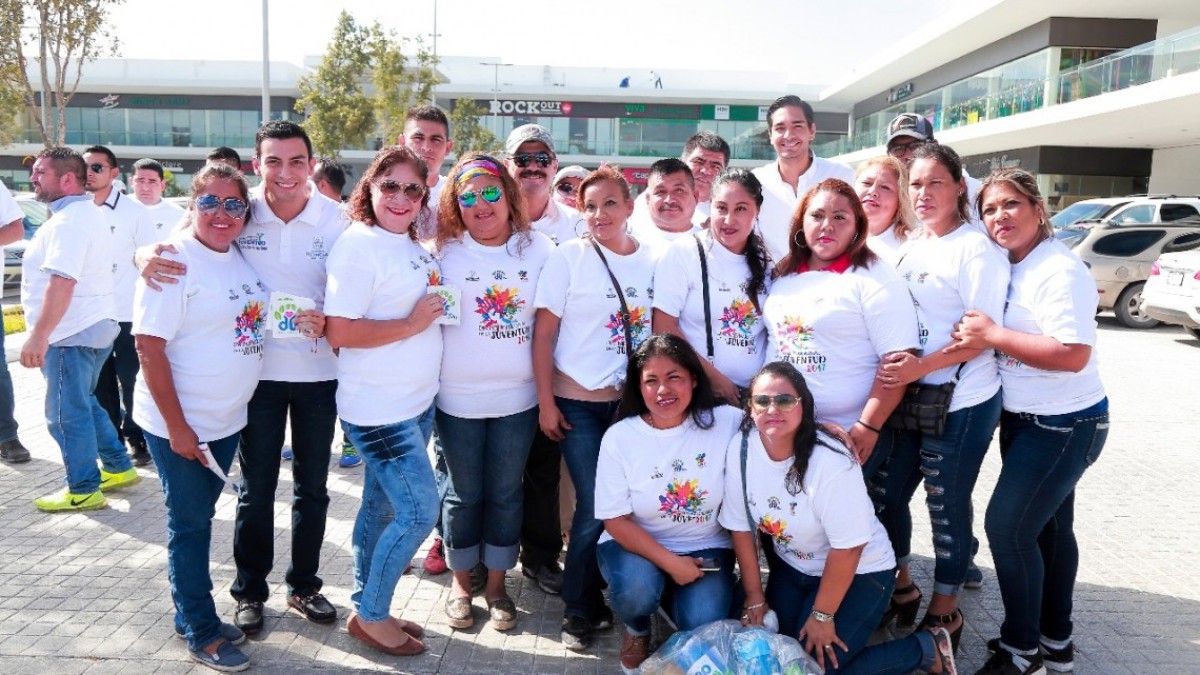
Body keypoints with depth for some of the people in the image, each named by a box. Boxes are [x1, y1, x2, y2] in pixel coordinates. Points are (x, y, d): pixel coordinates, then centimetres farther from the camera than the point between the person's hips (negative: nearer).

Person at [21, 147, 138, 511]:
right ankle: (119, 468, 28)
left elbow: (62, 281, -27)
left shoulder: (69, 219, -17)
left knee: (67, 414, 0)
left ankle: (83, 491, 10)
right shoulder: (88, 213, 16)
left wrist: (39, 335, -28)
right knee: (84, 405, 20)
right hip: (94, 328, 10)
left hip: (72, 335, -10)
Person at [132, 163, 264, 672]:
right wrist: (177, 427, -19)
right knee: (190, 525, 5)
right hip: (178, 424, -7)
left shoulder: (239, 258, 6)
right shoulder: (174, 261, -16)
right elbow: (149, 347, -19)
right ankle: (202, 633, 20)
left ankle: (190, 615, 33)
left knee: (201, 517, 18)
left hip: (227, 420, 7)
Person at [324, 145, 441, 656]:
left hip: (417, 403, 8)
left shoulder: (414, 246, 9)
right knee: (419, 510, -5)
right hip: (378, 409, -8)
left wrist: (435, 310, 6)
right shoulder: (359, 245, -16)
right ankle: (370, 616, 16)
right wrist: (412, 324, -19)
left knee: (382, 507, 17)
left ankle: (368, 609, 33)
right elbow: (339, 332, -21)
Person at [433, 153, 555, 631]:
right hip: (458, 398, -1)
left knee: (506, 493, 11)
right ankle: (461, 581, 30)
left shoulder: (538, 249, 1)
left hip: (517, 397, 1)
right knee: (464, 492, 11)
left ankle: (496, 583, 28)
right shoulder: (444, 251, -2)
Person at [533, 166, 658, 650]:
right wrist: (546, 403, -8)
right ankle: (580, 610, 18)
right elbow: (543, 332, -5)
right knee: (594, 509, -3)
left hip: (633, 402, 3)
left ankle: (600, 594, 29)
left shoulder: (654, 260, 4)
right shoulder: (569, 257, -5)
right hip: (579, 404, -3)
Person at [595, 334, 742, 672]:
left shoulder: (726, 422, -11)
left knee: (703, 628, -24)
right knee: (637, 587, -32)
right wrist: (670, 563, -20)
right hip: (635, 544, 0)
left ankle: (670, 597, 15)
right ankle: (637, 631, 7)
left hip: (705, 549, 1)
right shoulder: (619, 437, -11)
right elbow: (616, 520, -11)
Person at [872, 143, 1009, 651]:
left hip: (961, 402, -7)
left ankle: (944, 611, 26)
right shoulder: (912, 244, 10)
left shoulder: (976, 248, -11)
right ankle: (900, 587, 34)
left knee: (947, 505, 6)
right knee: (885, 494, 12)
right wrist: (893, 368, 4)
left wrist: (921, 366, -26)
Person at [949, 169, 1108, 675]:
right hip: (1024, 420, 9)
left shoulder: (1061, 272, -20)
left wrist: (993, 335, -26)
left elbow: (1073, 355, -29)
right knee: (1047, 528, 17)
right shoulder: (1008, 268, 7)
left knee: (1008, 525, -7)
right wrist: (976, 338, -2)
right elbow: (1006, 335, 18)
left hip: (1065, 426, -9)